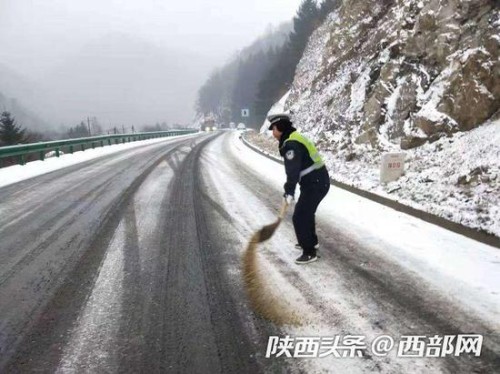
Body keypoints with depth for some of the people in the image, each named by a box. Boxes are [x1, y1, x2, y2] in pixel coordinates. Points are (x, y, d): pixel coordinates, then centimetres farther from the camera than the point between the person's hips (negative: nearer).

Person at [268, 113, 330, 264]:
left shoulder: (291, 144, -19)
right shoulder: (294, 139, 15)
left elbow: (293, 171, -26)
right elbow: (293, 169, 21)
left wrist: (289, 191, -25)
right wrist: (288, 190, 25)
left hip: (315, 184, -11)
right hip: (317, 182, 11)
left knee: (300, 217, -7)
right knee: (306, 213, 26)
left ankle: (310, 253, 0)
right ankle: (311, 241, 43)